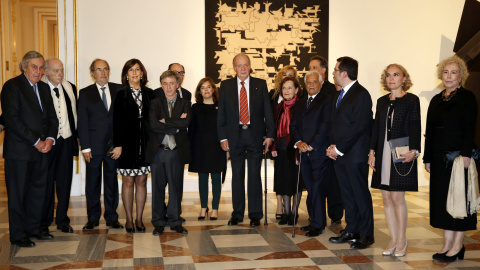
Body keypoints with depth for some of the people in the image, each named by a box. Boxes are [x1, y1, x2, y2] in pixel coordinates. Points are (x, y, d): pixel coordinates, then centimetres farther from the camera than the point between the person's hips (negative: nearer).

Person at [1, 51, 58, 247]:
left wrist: (50, 139, -4)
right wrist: (36, 141, -15)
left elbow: (52, 117, 14)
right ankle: (18, 235, 12)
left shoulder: (44, 88, 14)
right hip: (19, 150, -6)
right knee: (18, 193, 2)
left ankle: (33, 229, 24)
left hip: (41, 150, 7)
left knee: (38, 191, 11)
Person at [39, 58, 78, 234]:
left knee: (65, 182, 8)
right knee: (46, 182, 5)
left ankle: (62, 221, 19)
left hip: (66, 141, 4)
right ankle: (44, 222, 17)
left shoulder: (70, 88, 9)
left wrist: (76, 136, 9)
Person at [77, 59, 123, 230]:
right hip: (94, 146, -1)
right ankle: (93, 218, 18)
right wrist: (85, 147, -7)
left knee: (112, 181, 8)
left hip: (114, 145, 1)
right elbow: (82, 122, 0)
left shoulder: (119, 90, 7)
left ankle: (112, 217, 18)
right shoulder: (85, 93, 4)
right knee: (92, 182, 6)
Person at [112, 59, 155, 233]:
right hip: (128, 142, -2)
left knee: (142, 181, 6)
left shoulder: (149, 93, 8)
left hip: (145, 141, 3)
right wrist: (118, 144, -10)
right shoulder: (121, 94, 0)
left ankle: (139, 219, 15)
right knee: (128, 181, 3)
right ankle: (129, 220, 12)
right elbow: (117, 121, -4)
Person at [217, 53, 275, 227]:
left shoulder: (260, 84, 5)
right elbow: (221, 114, 5)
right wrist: (223, 137, -2)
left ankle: (255, 215, 9)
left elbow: (268, 111, 4)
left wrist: (270, 134, -3)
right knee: (237, 175, 7)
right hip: (235, 135, 1)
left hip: (255, 135, -1)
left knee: (254, 175, 1)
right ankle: (237, 214, 17)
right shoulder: (226, 86, 6)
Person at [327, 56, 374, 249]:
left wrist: (339, 148, -16)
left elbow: (359, 126, -18)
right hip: (340, 154, 9)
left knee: (361, 195, -1)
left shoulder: (361, 94, -12)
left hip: (355, 155, -9)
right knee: (347, 195, 14)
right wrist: (333, 146, 5)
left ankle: (366, 235, 9)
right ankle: (351, 231, 23)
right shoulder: (338, 96, 17)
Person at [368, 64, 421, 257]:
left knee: (397, 197, -5)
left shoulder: (411, 100, -1)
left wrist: (413, 150, -19)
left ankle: (401, 240, 9)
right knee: (386, 198, 6)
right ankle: (393, 239, 14)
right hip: (383, 154, 5)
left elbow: (415, 127, -7)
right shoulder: (382, 101, 14)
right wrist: (372, 151, 7)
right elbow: (376, 127, 14)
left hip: (402, 154, -5)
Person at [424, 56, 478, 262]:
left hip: (459, 156, -6)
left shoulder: (467, 98, -3)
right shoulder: (436, 100, 13)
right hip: (439, 158, 6)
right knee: (441, 198, 7)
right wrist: (427, 158, 9)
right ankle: (447, 243, 16)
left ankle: (457, 245, 8)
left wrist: (466, 154, -21)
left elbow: (470, 128, -12)